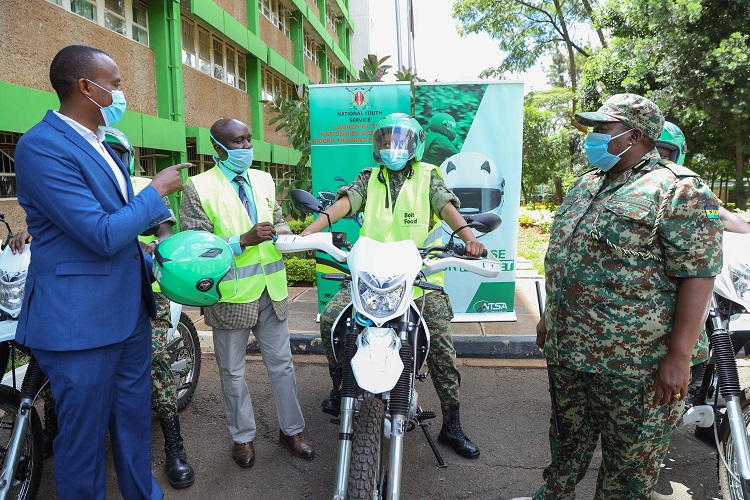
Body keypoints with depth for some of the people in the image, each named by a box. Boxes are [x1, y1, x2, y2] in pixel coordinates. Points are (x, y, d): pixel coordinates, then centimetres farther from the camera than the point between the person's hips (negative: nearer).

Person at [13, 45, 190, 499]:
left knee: (135, 423, 21)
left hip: (129, 311, 9)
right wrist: (157, 191, -12)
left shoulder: (101, 145, 13)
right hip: (80, 319, -9)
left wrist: (159, 215, 12)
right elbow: (103, 235, -23)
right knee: (84, 438, 8)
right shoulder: (41, 146, -17)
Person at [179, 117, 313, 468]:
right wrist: (244, 241, -24)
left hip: (271, 290, 4)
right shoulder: (198, 188, -9)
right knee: (233, 372, 14)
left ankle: (291, 430, 32)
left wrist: (287, 236, -7)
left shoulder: (264, 180, 8)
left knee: (282, 364, 14)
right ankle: (243, 437, 34)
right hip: (231, 295, -4)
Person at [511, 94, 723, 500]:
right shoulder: (585, 185, 11)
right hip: (567, 351, 8)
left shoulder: (679, 191, -13)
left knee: (631, 456, 12)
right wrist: (550, 318, 19)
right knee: (568, 436, 24)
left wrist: (679, 356, -20)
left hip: (636, 362, -7)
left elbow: (698, 275, -18)